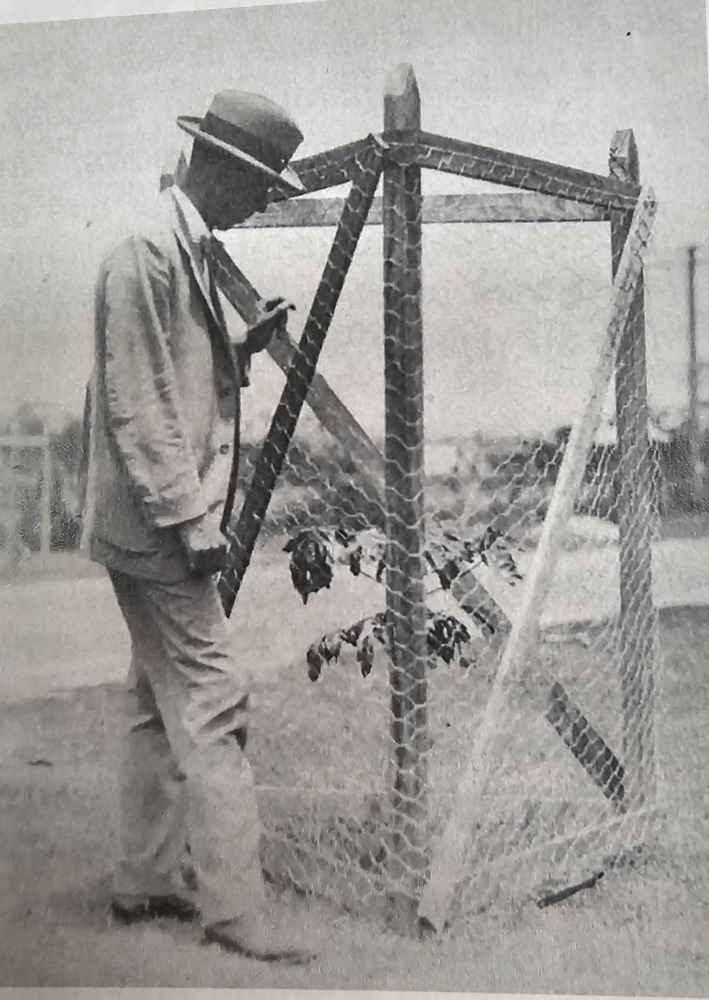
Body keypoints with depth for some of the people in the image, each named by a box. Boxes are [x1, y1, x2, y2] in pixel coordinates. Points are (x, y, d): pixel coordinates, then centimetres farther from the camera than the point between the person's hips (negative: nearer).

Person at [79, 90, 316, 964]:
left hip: (167, 527, 10)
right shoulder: (148, 253, -16)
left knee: (162, 707, 14)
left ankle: (145, 883, 24)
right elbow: (135, 404, -20)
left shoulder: (189, 250, 15)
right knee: (210, 705, -8)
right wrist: (189, 520, -21)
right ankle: (234, 906, -2)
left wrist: (244, 347, 8)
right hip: (157, 526, -10)